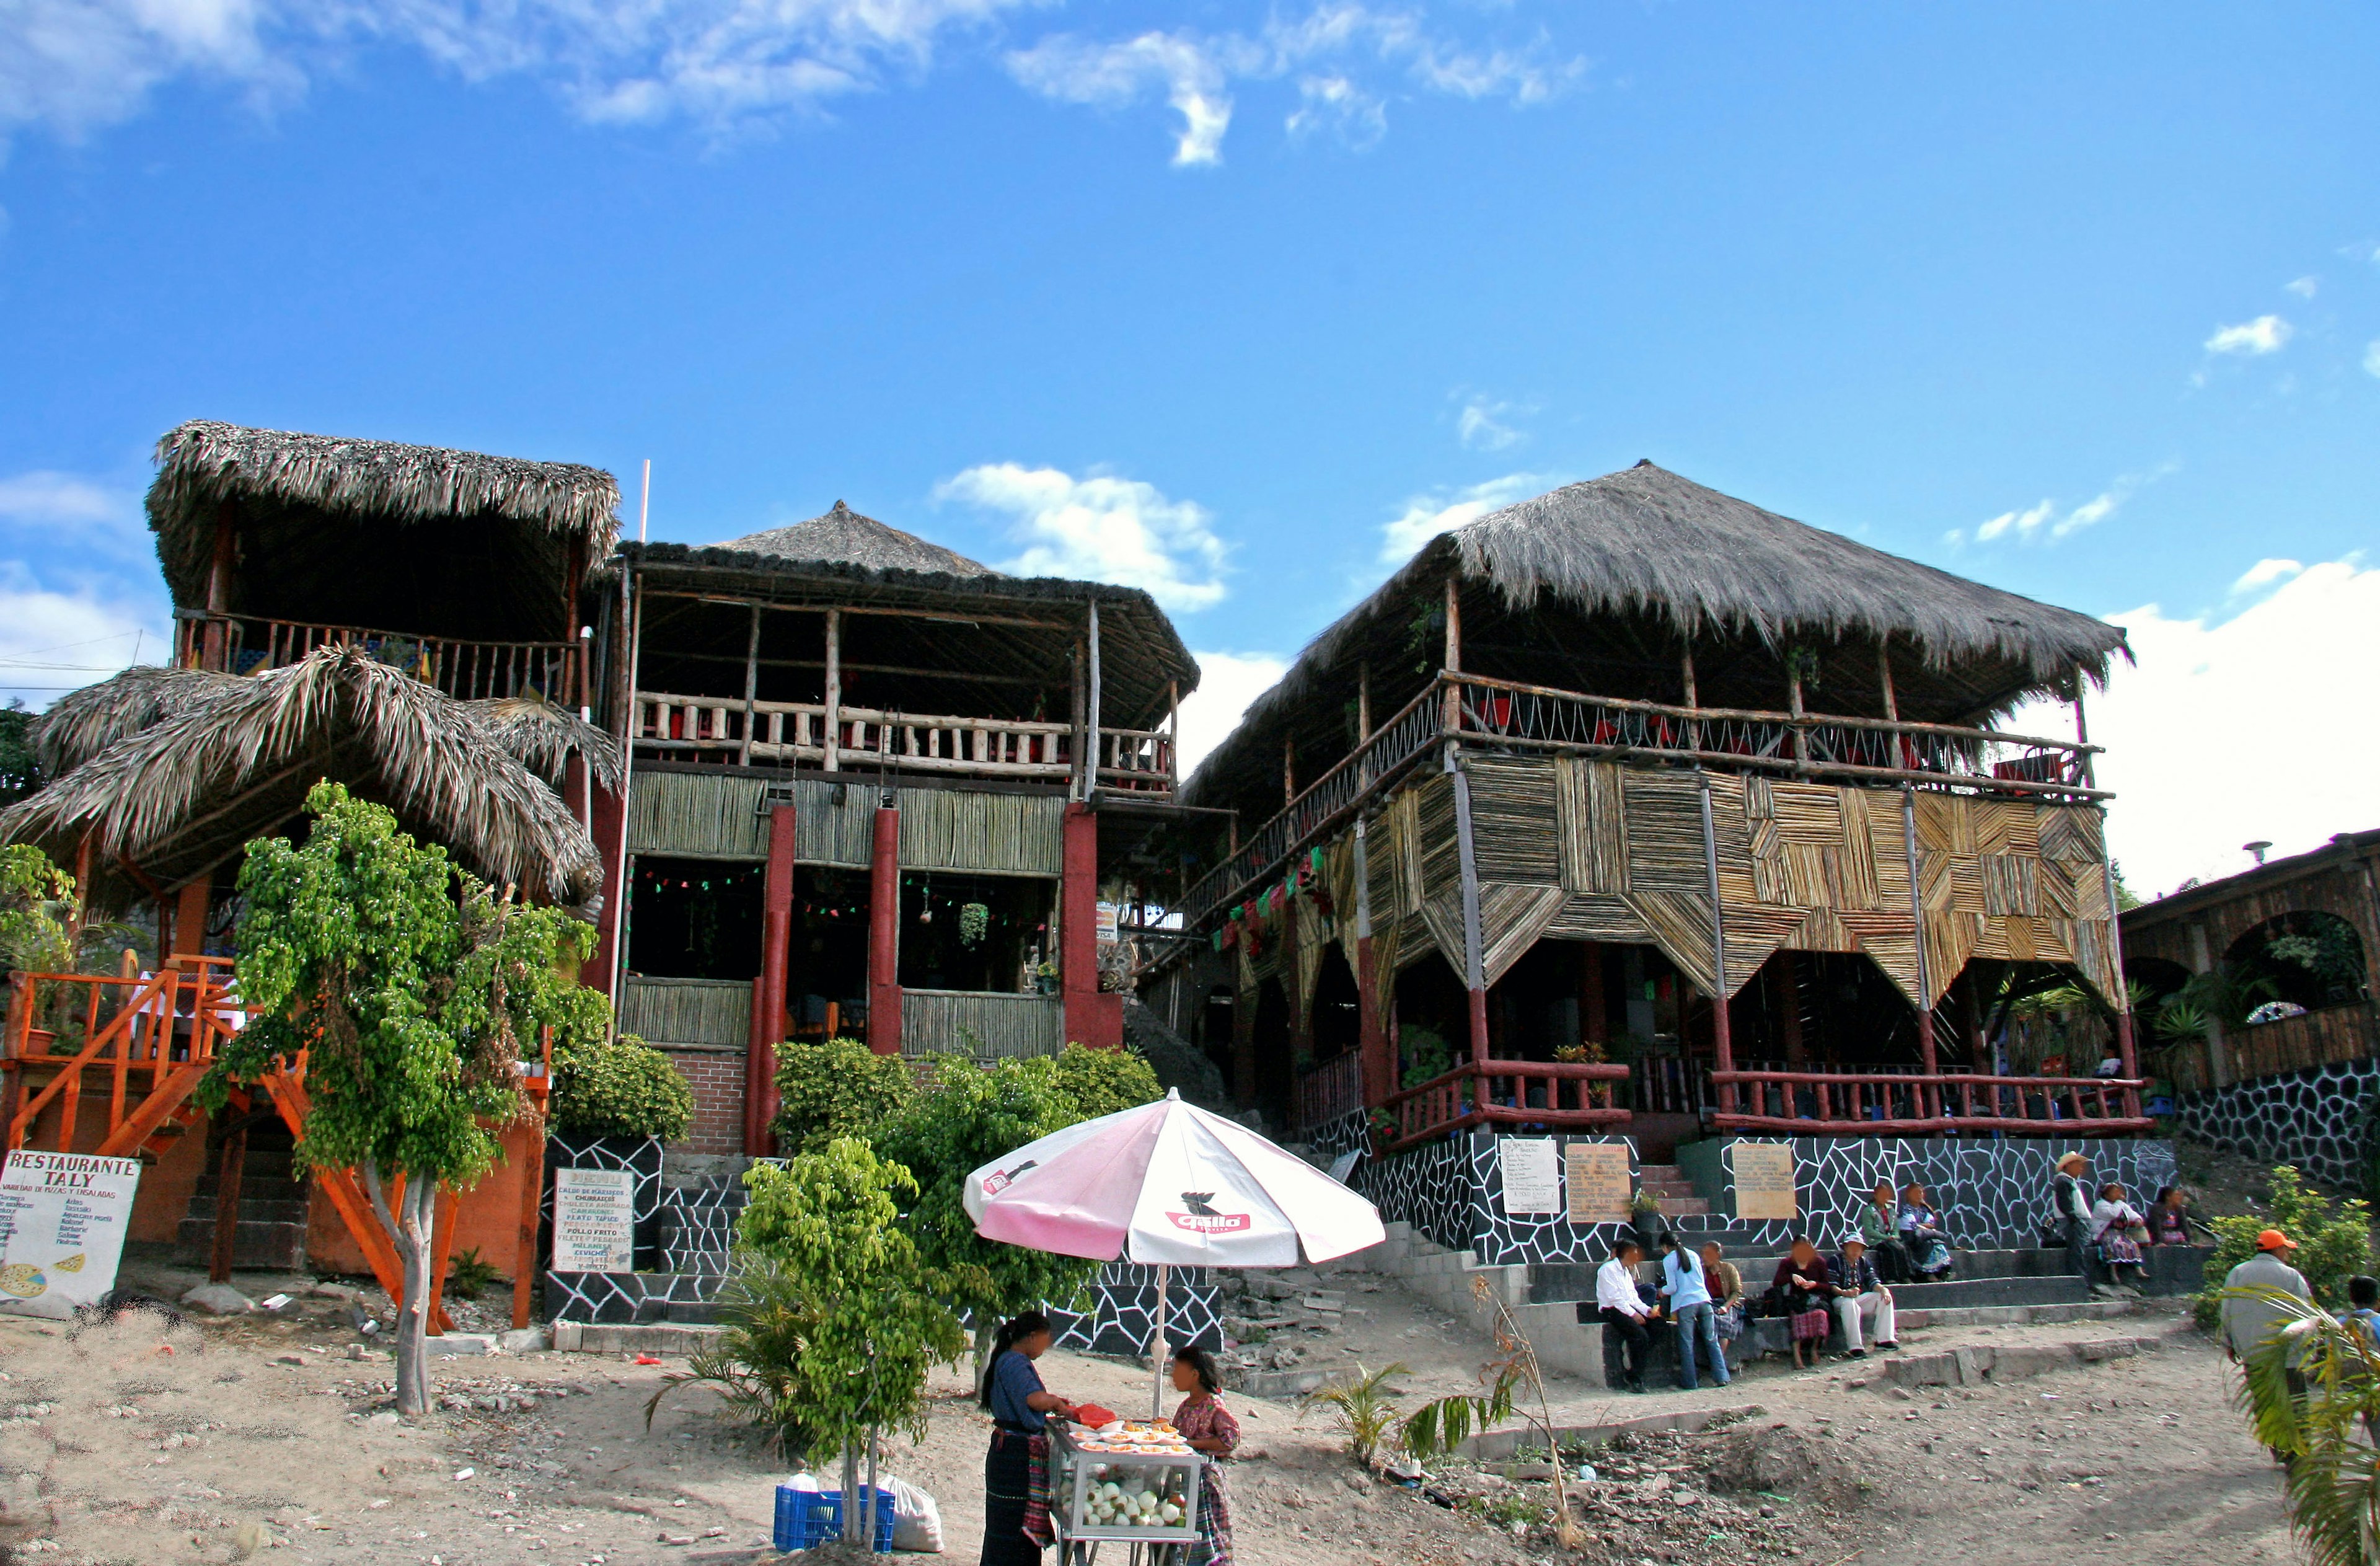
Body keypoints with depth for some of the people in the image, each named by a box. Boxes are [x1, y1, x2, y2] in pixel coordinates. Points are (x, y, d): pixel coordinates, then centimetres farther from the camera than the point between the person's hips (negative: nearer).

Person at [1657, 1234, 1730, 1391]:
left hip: (1685, 1303, -4)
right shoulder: (1693, 1255, 15)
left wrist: (1663, 1292, 15)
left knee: (1687, 1344, 2)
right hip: (1704, 1300, 4)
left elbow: (1672, 1288, -4)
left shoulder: (1668, 1260, -1)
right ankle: (1722, 1377, 5)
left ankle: (1689, 1382, 3)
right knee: (1712, 1341, 9)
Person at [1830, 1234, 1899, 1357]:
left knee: (1885, 1297, -13)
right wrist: (1844, 1293, -34)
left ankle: (1884, 1340, -16)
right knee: (1850, 1303, -38)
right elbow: (1832, 1286, -13)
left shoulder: (1864, 1262, 17)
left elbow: (1873, 1282, 6)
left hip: (1860, 1298, 6)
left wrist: (1883, 1289, -17)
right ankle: (1855, 1347, -39)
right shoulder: (1836, 1261, -2)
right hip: (1840, 1299, -6)